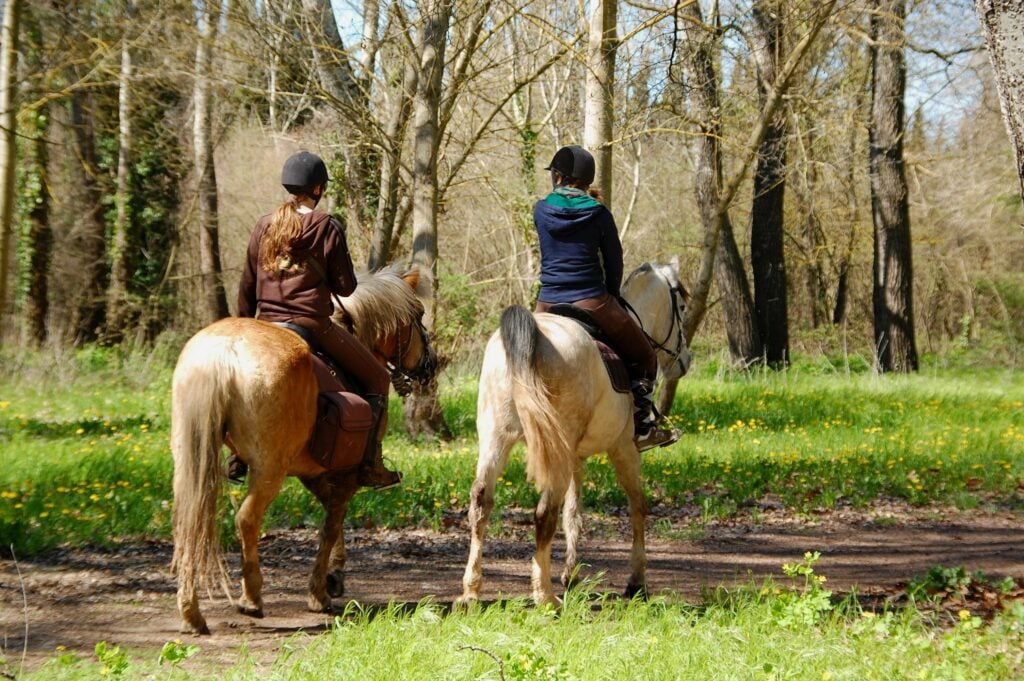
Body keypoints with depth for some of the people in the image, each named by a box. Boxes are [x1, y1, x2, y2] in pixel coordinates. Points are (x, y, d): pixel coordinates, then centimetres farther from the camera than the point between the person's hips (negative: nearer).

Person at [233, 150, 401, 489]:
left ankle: (239, 455, 22)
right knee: (376, 379, 9)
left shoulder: (265, 226, 7)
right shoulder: (328, 227, -6)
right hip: (313, 324, -5)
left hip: (267, 324, 5)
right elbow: (345, 287, -6)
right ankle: (370, 465, -1)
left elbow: (247, 286, 10)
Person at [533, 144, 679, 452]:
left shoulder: (541, 210, 1)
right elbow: (614, 262, 3)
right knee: (644, 358, 16)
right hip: (592, 303, -3)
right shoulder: (598, 213, -5)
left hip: (548, 306, 3)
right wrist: (610, 298, 20)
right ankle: (643, 425, 8)